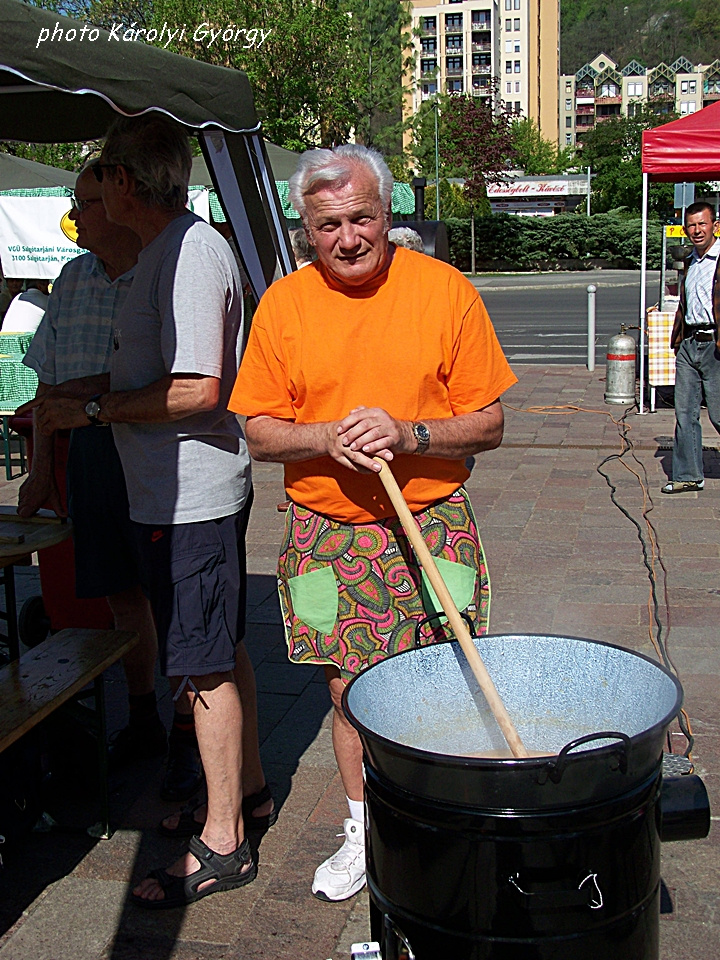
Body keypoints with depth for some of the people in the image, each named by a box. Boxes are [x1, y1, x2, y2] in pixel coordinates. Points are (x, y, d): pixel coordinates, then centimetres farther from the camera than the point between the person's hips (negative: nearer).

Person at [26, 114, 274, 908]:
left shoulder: (190, 254, -18)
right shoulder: (171, 248, 15)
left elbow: (196, 389, -25)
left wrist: (93, 410, -17)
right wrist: (84, 404, 15)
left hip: (189, 496, -10)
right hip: (181, 491, 10)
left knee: (205, 664, -1)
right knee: (220, 650, 19)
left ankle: (222, 843, 12)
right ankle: (247, 792, 34)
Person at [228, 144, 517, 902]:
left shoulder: (445, 289, -5)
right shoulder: (284, 302, 0)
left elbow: (488, 424, -3)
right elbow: (260, 433, 2)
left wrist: (407, 434, -20)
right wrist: (328, 437, -17)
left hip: (430, 528, -1)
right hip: (326, 531, 2)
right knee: (347, 689, 12)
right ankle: (363, 830, 32)